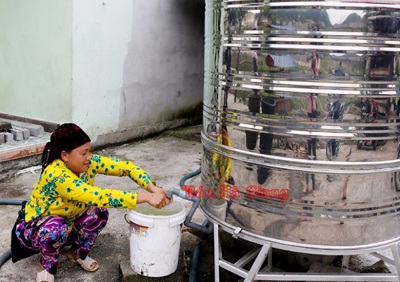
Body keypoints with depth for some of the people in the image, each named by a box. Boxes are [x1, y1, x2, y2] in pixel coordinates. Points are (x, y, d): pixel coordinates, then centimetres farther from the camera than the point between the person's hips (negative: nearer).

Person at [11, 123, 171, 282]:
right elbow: (99, 196, -47)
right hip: (34, 228, -6)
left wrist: (153, 189, -31)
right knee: (56, 228, -37)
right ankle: (47, 266, -5)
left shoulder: (89, 163, -17)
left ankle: (78, 254, 9)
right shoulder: (56, 175, -38)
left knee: (99, 211, -17)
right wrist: (146, 197, -49)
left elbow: (125, 166, -16)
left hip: (66, 222, 6)